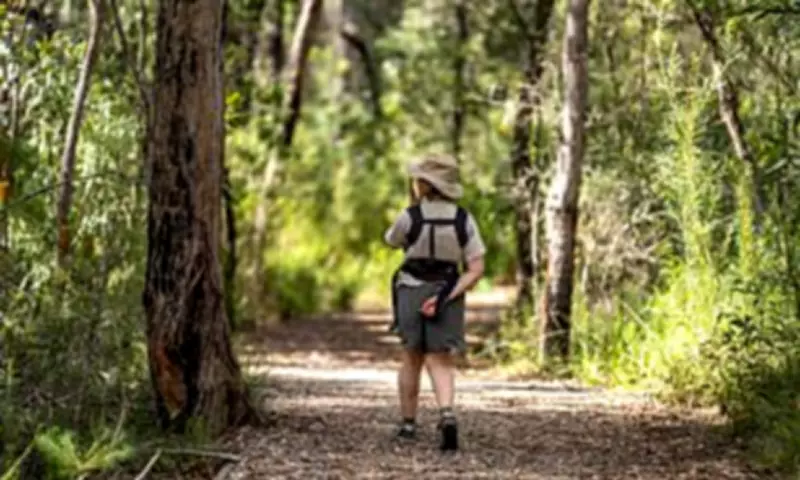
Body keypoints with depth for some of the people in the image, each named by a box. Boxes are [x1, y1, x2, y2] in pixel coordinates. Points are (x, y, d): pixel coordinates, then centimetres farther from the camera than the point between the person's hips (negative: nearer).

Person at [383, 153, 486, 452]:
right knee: (440, 364, 3)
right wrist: (445, 298, -15)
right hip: (446, 297, 1)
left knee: (412, 360, 19)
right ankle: (447, 415, -24)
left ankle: (408, 424, 25)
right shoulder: (464, 220, -6)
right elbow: (476, 269, -10)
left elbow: (390, 241, 8)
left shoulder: (410, 216, -14)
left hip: (411, 293, -1)